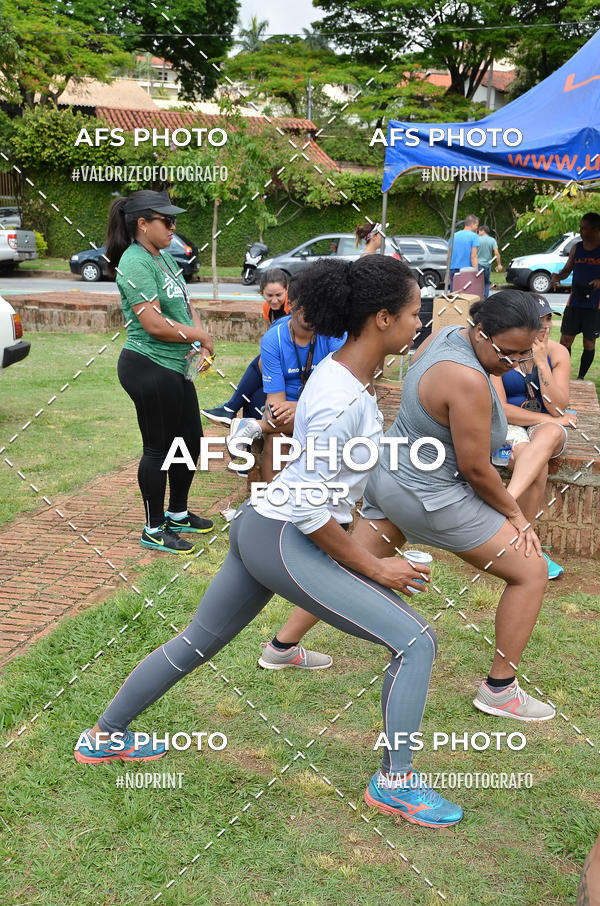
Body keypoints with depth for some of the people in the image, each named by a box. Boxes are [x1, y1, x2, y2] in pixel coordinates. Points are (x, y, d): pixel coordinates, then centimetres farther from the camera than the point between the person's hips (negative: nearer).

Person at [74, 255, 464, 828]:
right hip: (284, 543, -10)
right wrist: (373, 568, -14)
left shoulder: (343, 372, 4)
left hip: (260, 526, 10)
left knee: (196, 643, 24)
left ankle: (103, 737, 40)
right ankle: (395, 784, 9)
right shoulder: (341, 401, -25)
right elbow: (310, 512, -23)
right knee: (415, 641, -5)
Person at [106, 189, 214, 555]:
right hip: (149, 369, -10)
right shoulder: (136, 263, -17)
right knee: (159, 448, 0)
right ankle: (154, 530, 15)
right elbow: (155, 324, -23)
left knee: (190, 441, 18)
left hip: (175, 368, 10)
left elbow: (185, 303, 16)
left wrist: (200, 335, -4)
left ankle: (178, 513, 36)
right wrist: (198, 335, -9)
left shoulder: (164, 256, 12)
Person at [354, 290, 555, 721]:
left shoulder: (448, 334, -3)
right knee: (532, 571, 3)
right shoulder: (468, 381, -30)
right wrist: (515, 514, -6)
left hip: (389, 472, 9)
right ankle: (499, 689, 13)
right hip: (429, 499, -9)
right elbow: (475, 468, -22)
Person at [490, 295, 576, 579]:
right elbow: (499, 409, -13)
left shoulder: (557, 353, -2)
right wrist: (550, 419, -15)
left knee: (549, 435, -38)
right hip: (507, 427, -2)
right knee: (538, 467, -34)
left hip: (547, 427, 2)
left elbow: (559, 409, -9)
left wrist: (541, 363, -17)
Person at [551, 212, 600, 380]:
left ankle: (580, 378, 15)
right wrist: (557, 277, -3)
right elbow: (567, 269, 17)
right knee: (565, 339, 2)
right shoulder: (577, 248, 7)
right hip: (574, 302, 4)